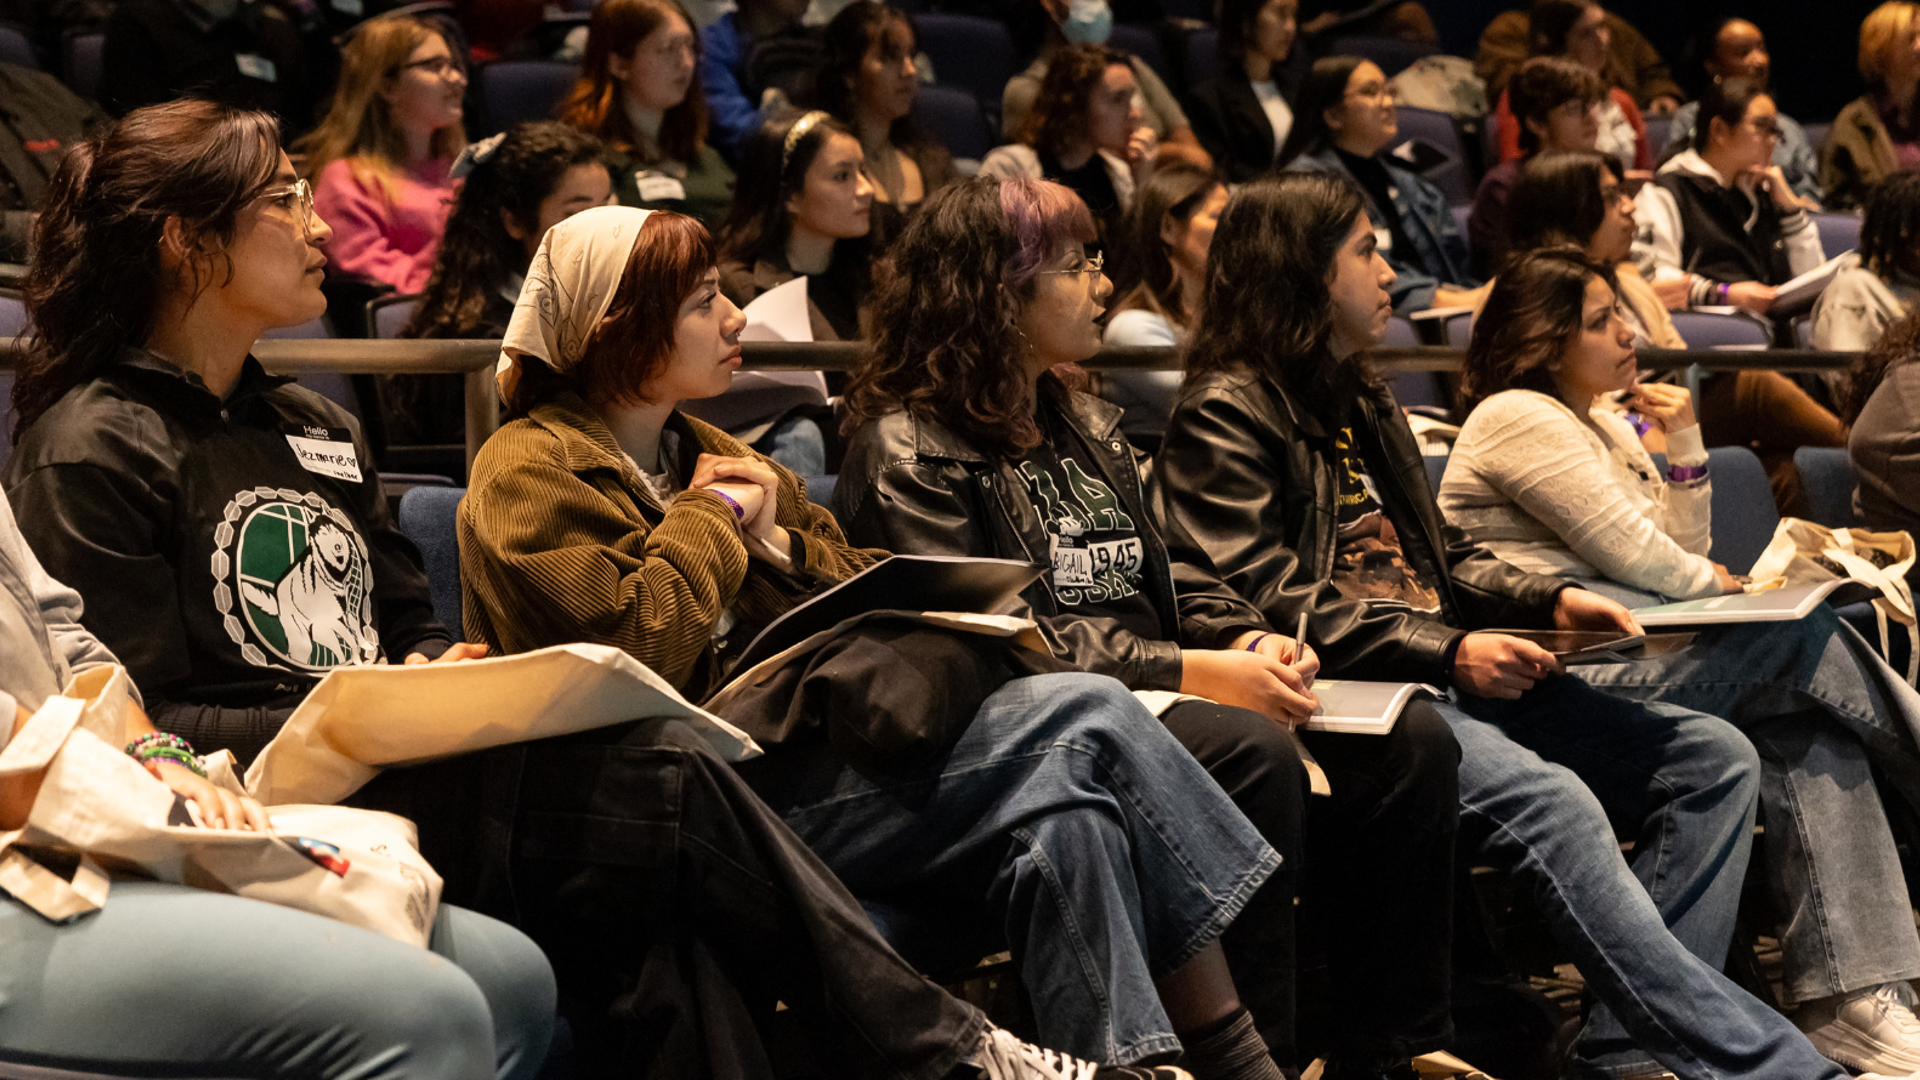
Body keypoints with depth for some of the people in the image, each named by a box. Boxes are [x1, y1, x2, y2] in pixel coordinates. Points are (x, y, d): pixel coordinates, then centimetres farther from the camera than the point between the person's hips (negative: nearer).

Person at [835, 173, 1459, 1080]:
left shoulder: (1085, 427, 23)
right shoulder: (909, 451, -4)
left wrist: (1249, 641, -3)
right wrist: (1194, 671, -19)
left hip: (1158, 696, 8)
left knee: (1410, 743, -11)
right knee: (1252, 754, -34)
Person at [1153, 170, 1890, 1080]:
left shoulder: (1361, 405, 27)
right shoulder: (1224, 415, -2)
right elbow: (1270, 600, -13)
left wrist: (1552, 599, 7)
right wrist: (1446, 652, -18)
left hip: (1453, 678, 10)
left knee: (1713, 757, -4)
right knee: (1546, 799, -35)